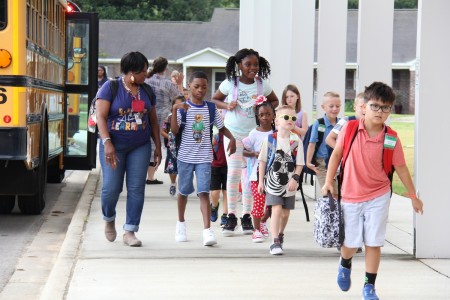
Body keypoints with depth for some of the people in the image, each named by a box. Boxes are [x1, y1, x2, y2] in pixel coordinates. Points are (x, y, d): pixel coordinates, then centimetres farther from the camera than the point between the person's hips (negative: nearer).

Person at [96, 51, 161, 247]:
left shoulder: (146, 91, 11)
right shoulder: (110, 88, -4)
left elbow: (153, 121, 17)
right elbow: (101, 116, -11)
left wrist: (158, 146, 12)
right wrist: (107, 142, -22)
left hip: (140, 146, 4)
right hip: (114, 146, -4)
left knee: (136, 188, -2)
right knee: (111, 188, -4)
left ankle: (130, 231, 3)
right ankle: (109, 220, 26)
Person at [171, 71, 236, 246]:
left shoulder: (211, 108, 3)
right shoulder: (183, 108, -4)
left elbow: (221, 127, 10)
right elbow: (174, 131, -12)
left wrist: (232, 138, -8)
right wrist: (175, 111, -23)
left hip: (204, 157, 0)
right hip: (185, 156, 0)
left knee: (204, 192, -11)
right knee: (184, 191, 14)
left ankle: (207, 230, -18)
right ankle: (181, 223, 36)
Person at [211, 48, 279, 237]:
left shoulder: (262, 85, 0)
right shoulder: (230, 83, -4)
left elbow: (275, 101, 14)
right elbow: (214, 100, 9)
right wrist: (226, 106, -12)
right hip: (233, 133, -2)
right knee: (234, 172, -6)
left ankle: (247, 216, 12)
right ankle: (231, 216, 1)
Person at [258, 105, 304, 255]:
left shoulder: (296, 140, -2)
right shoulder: (270, 139, -5)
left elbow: (299, 163, 1)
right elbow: (262, 161, 2)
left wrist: (295, 179, -11)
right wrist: (261, 181, 2)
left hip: (289, 184, 2)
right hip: (273, 182, -2)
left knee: (285, 213, 12)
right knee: (277, 210, -14)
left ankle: (280, 235, 37)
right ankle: (275, 242, -13)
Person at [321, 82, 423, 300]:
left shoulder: (391, 139, -10)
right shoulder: (349, 129, -11)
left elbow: (401, 168, -1)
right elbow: (336, 154, 2)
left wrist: (413, 196, 5)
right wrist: (329, 181, 0)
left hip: (379, 196, 0)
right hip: (350, 197, 0)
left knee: (373, 243, 1)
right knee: (351, 242, 10)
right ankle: (345, 265, 44)